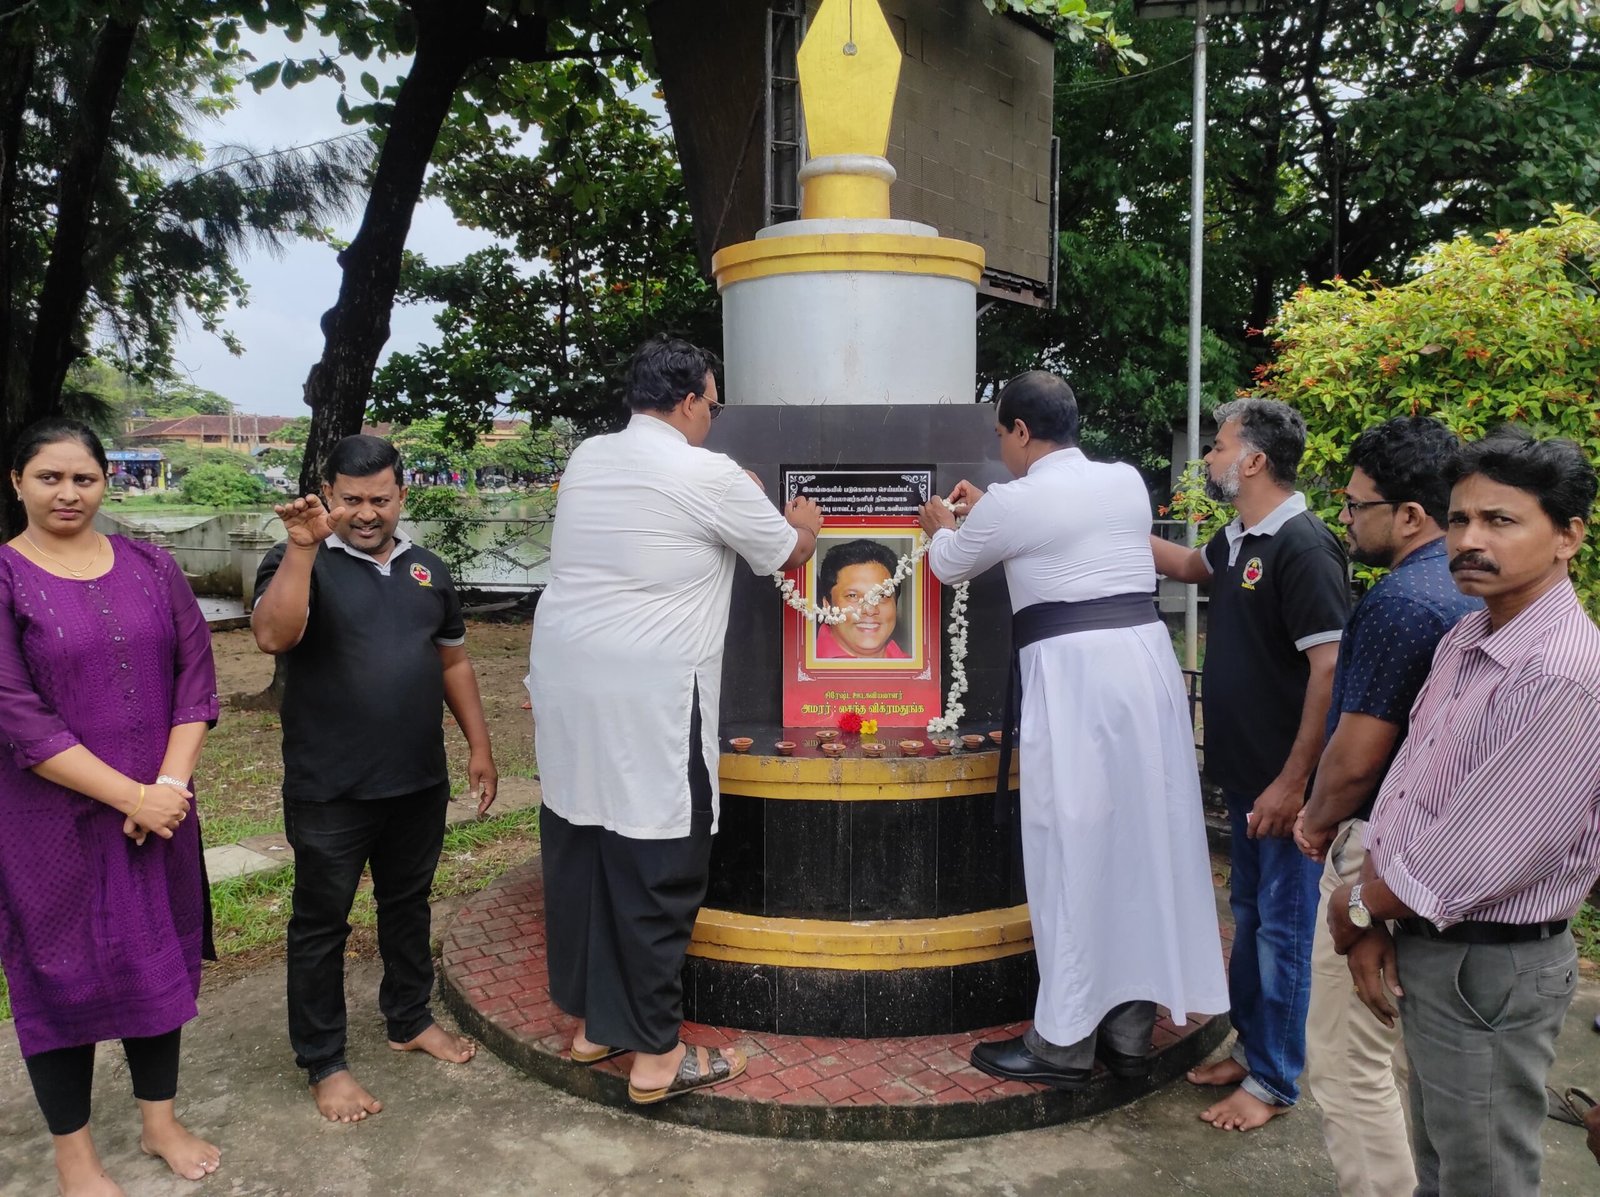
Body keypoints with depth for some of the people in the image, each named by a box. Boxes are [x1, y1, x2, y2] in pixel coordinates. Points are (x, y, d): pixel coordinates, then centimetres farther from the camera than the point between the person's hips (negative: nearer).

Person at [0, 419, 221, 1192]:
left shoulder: (151, 568, 3)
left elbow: (196, 679, 1)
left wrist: (170, 787, -12)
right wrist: (132, 796, -17)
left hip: (160, 809, 4)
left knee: (157, 961, 14)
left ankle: (160, 1121, 32)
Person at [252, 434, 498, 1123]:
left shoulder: (426, 569, 8)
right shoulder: (300, 563, -9)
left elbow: (453, 662, 14)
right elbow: (273, 637, -28)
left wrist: (479, 746, 10)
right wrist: (303, 548, -35)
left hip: (418, 782, 5)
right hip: (328, 791, -5)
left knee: (409, 905, 20)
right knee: (321, 924, 8)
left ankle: (409, 1020, 40)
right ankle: (322, 1063, 23)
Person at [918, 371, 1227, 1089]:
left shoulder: (1015, 502, -5)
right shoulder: (1128, 482, 12)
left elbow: (949, 565, 13)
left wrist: (942, 526, 36)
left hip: (1072, 674, -6)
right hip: (1147, 659, 7)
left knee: (1074, 850, 2)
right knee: (1142, 838, 12)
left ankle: (1065, 1043, 13)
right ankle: (1130, 1031, 26)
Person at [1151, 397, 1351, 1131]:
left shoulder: (1302, 547, -18)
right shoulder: (1239, 540, 8)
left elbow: (1331, 670, -22)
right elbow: (1190, 566, 31)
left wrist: (1293, 783, -22)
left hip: (1283, 782, -8)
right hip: (1244, 773, 9)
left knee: (1281, 926, 4)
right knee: (1248, 917, 18)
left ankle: (1273, 1081, 18)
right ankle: (1251, 1048, 33)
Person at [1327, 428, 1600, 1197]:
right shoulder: (1465, 640, 4)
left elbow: (1479, 858, -25)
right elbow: (1402, 790, 5)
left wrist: (1356, 909, -9)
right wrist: (1374, 921, -4)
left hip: (1489, 969, -8)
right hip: (1423, 948, 8)